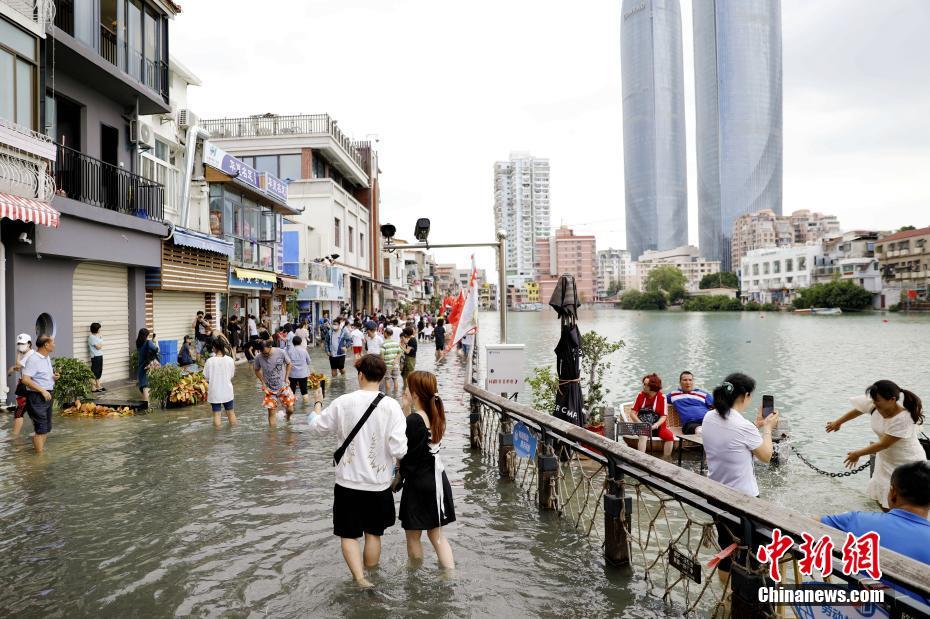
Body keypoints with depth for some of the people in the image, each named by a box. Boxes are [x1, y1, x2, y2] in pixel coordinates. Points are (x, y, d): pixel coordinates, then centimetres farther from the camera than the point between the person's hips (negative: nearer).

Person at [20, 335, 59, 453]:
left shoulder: (47, 357, 11)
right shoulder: (33, 359, -17)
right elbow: (25, 379, -24)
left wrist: (54, 376, 5)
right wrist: (42, 390, -23)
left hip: (47, 396, 9)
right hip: (36, 397, -9)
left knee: (47, 427, 16)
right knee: (41, 429, -5)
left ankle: (39, 446, 30)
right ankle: (39, 455, 1)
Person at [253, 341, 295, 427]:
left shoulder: (281, 352, -17)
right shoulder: (258, 358, -15)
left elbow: (289, 364, 1)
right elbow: (257, 370, 5)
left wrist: (286, 378, -6)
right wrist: (263, 382, -5)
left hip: (283, 386, 0)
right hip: (270, 389, 0)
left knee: (290, 409, 4)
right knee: (272, 413, -1)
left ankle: (288, 416, 39)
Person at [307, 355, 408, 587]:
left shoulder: (342, 403, -10)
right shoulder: (391, 406, -14)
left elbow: (317, 428, 5)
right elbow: (398, 450, -18)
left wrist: (316, 409, 26)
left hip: (348, 482, 0)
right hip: (378, 483, 0)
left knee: (349, 534, 14)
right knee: (373, 534, 19)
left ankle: (359, 577, -2)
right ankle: (371, 575, 34)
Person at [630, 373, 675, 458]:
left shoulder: (662, 397, 0)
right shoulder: (640, 395, 3)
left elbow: (663, 416, -3)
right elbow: (633, 413, 1)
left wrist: (655, 426, -20)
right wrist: (641, 424, -14)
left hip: (657, 426, 1)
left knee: (670, 436, -27)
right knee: (643, 436, -34)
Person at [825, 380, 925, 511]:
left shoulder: (903, 418, -32)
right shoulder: (874, 406, -14)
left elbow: (884, 444, -25)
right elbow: (857, 411, 9)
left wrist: (858, 454, -13)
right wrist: (838, 422, 23)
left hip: (908, 463, -7)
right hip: (887, 459, 7)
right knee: (880, 498, 16)